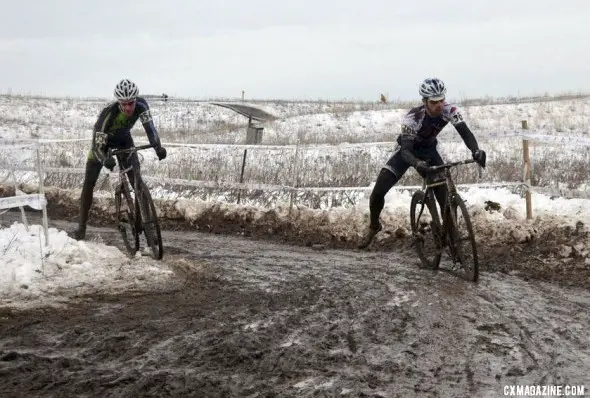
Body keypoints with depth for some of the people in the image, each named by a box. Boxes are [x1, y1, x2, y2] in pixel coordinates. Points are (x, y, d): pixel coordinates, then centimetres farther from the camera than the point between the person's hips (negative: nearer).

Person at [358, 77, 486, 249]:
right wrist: (417, 163, -62)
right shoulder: (413, 117, -35)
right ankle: (373, 226, 16)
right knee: (378, 192, -12)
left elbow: (465, 132, -34)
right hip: (407, 150, -2)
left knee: (446, 195, -17)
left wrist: (476, 150, -56)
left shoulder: (449, 110, -27)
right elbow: (405, 150, -39)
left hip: (429, 151, 2)